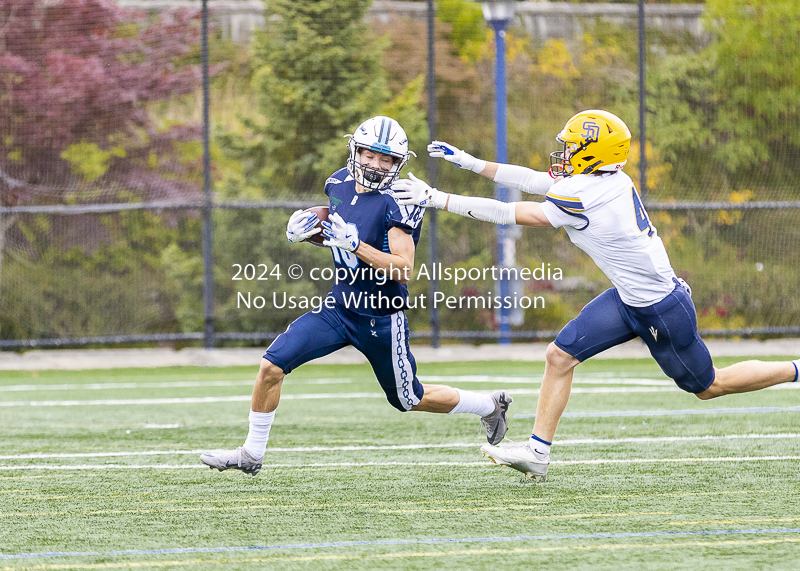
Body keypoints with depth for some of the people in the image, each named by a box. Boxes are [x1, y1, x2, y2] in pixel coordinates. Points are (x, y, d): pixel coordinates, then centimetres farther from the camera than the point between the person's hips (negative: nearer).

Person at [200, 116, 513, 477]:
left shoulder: (398, 202, -21)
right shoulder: (340, 184, 0)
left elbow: (404, 269, -25)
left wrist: (355, 244, -32)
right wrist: (310, 229, -2)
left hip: (381, 319, -5)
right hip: (339, 307, 5)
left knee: (411, 400, 13)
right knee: (272, 365, -9)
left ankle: (489, 406, 39)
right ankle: (252, 454, 6)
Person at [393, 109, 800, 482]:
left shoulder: (583, 198, -28)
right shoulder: (610, 180, -3)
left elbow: (510, 214, -22)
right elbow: (537, 182, 7)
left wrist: (437, 199, -19)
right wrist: (470, 163, 8)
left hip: (661, 311, -9)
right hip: (630, 298, 9)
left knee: (709, 386, 10)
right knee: (560, 355, -1)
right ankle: (537, 452, 4)